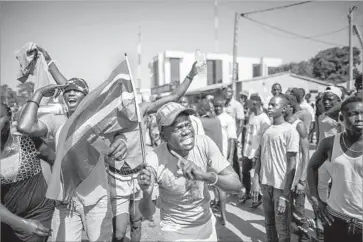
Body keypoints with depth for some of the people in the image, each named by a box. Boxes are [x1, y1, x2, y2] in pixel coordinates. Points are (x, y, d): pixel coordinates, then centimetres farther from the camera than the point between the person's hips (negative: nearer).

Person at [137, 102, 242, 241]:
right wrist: (146, 194, -39)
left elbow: (236, 184, -24)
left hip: (207, 225, 3)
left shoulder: (204, 143, -21)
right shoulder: (153, 161, -26)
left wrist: (205, 175, -42)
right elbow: (147, 214, -17)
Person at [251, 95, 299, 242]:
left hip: (281, 186, -5)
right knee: (269, 224, 19)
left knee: (282, 229, 9)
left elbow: (291, 164, -12)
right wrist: (256, 180, 3)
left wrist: (285, 195, -16)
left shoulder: (290, 131, -10)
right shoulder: (266, 129, 8)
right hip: (265, 183, 5)